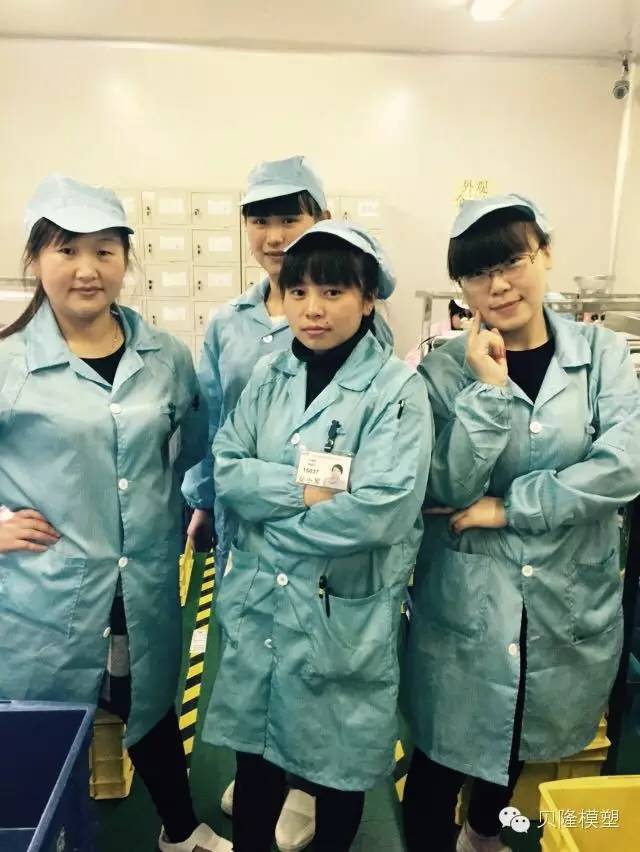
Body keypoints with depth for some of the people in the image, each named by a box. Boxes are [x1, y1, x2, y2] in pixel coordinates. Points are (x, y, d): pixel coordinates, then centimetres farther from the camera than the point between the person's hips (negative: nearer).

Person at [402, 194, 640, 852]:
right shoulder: (444, 371, -8)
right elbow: (449, 492, -16)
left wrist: (508, 506, -18)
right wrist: (489, 387, -22)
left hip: (571, 602, 3)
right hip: (465, 606, -2)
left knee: (518, 745, 26)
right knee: (443, 757, 10)